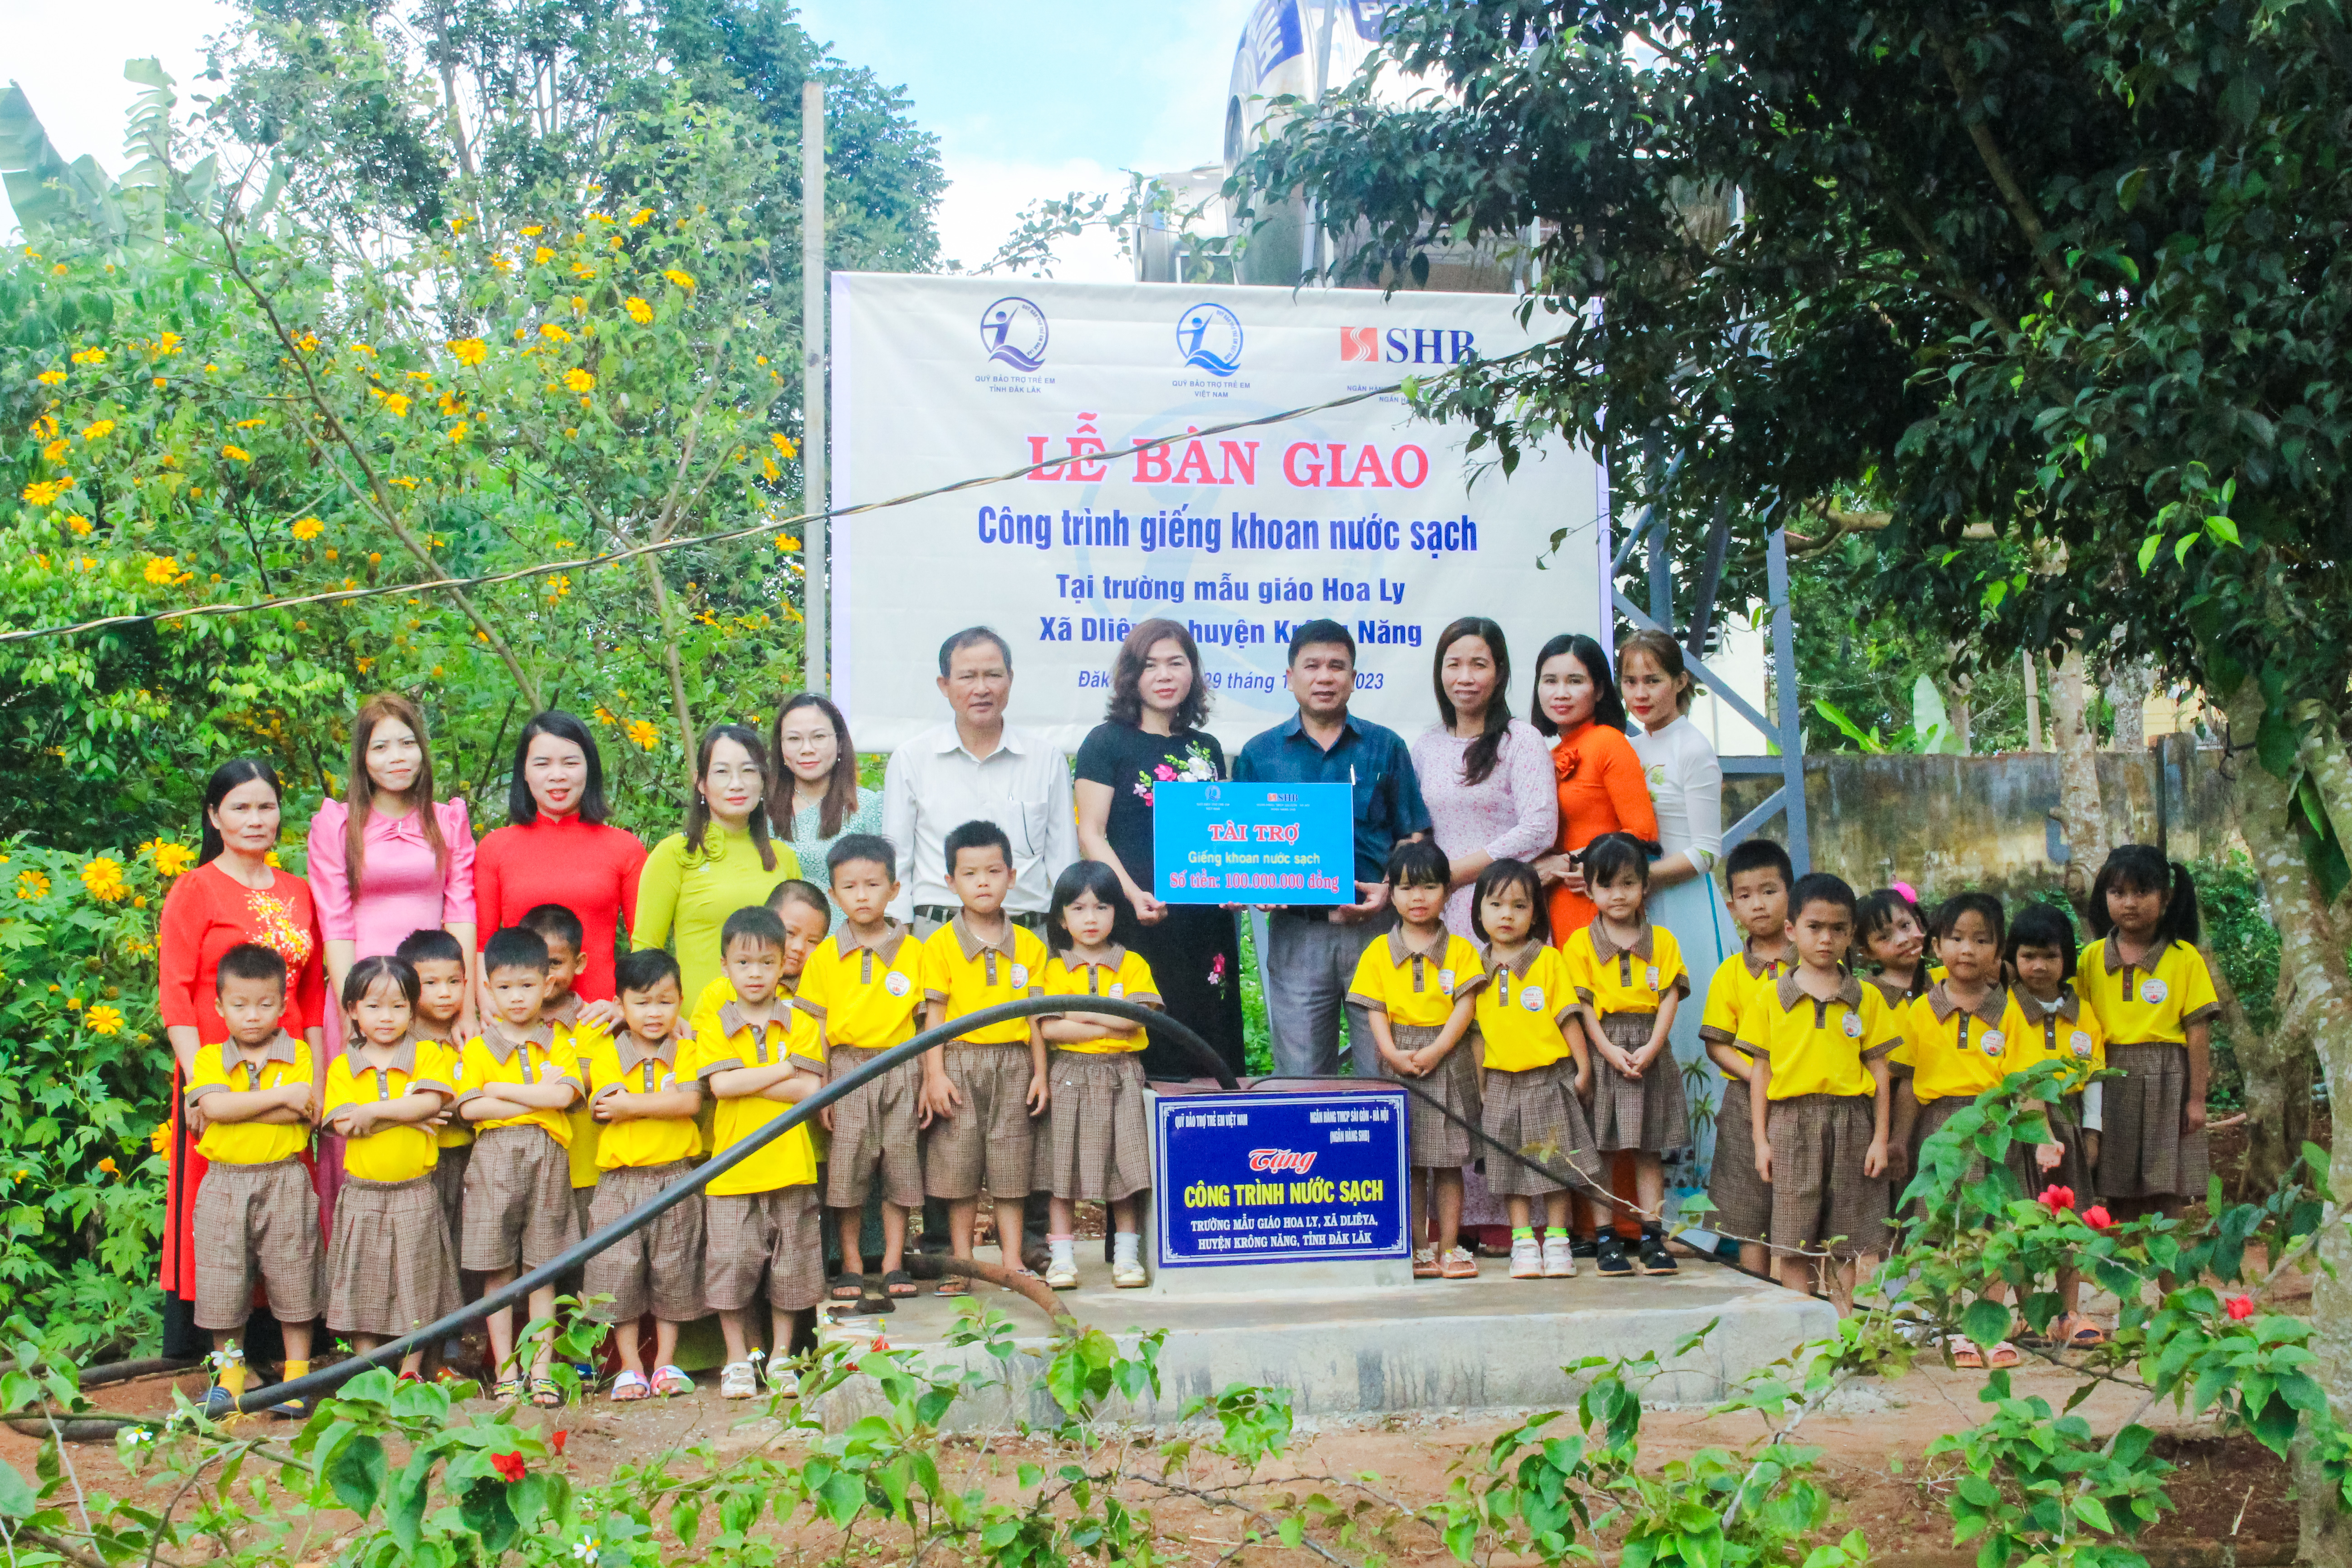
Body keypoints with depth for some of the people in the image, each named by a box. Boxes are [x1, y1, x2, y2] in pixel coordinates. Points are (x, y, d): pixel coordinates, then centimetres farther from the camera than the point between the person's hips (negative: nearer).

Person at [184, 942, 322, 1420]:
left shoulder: (298, 1055, 1)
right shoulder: (209, 1058, 4)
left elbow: (303, 1113, -14)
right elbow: (213, 1104, -15)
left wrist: (231, 1111, -14)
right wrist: (281, 1096, -17)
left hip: (285, 1183, -1)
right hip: (225, 1185, 1)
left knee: (292, 1279, 3)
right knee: (223, 1283, 6)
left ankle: (297, 1374, 14)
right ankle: (229, 1374, 20)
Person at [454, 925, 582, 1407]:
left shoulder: (560, 1045, 7)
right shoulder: (478, 1047, 5)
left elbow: (563, 1096, -9)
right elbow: (469, 1107, -7)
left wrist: (502, 1090, -8)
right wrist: (536, 1100, -8)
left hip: (548, 1159, 0)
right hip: (494, 1160, 0)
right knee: (498, 1272, 2)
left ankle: (541, 1371, 8)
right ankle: (506, 1372, 9)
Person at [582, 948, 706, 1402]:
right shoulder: (605, 1052, 3)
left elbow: (691, 1102, -13)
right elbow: (603, 1108, -6)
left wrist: (631, 1104, -15)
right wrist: (661, 1102, -13)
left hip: (675, 1175, 0)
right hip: (620, 1178, 0)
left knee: (673, 1271, 6)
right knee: (618, 1271, -1)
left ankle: (666, 1363, 18)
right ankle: (630, 1366, 11)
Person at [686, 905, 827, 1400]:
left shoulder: (800, 1024, 4)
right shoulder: (713, 1025, 3)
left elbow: (809, 1089, -9)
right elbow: (720, 1084, -13)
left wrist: (745, 1081, -12)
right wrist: (782, 1070, -10)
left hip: (789, 1166, 1)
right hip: (732, 1167, -1)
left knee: (789, 1265, 7)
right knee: (732, 1264, 1)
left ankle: (781, 1356, 20)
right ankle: (738, 1359, 15)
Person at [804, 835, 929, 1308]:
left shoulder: (913, 950, 3)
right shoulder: (825, 955, 3)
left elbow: (924, 1018, 6)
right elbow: (818, 1023, 3)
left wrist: (927, 1078, 2)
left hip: (899, 1068, 0)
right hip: (846, 1069, 0)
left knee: (900, 1162, 3)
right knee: (847, 1167, 1)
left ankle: (894, 1263, 13)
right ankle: (851, 1266, 13)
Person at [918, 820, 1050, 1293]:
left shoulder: (1028, 945, 5)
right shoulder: (941, 944, -2)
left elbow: (1035, 1014, 7)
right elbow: (935, 1012, -4)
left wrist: (1040, 1073, 3)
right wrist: (934, 1074, -9)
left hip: (1013, 1063, 2)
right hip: (959, 1062, -2)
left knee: (1012, 1162, 6)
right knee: (958, 1162, 2)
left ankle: (1013, 1258, 13)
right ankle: (962, 1263, 10)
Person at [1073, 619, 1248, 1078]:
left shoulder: (1207, 748, 17)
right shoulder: (1107, 742, 2)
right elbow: (1091, 835, -5)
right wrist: (1134, 895, -20)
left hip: (1206, 922, 5)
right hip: (1137, 921, -5)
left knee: (1211, 1051, 4)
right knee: (1143, 1055, -6)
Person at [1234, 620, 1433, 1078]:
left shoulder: (1384, 748, 8)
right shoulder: (1259, 755, 9)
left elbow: (1413, 838, 7)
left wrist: (1390, 888, -10)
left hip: (1375, 925, 0)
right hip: (1296, 932, 1)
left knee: (1385, 1070, 2)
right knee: (1301, 1078, 5)